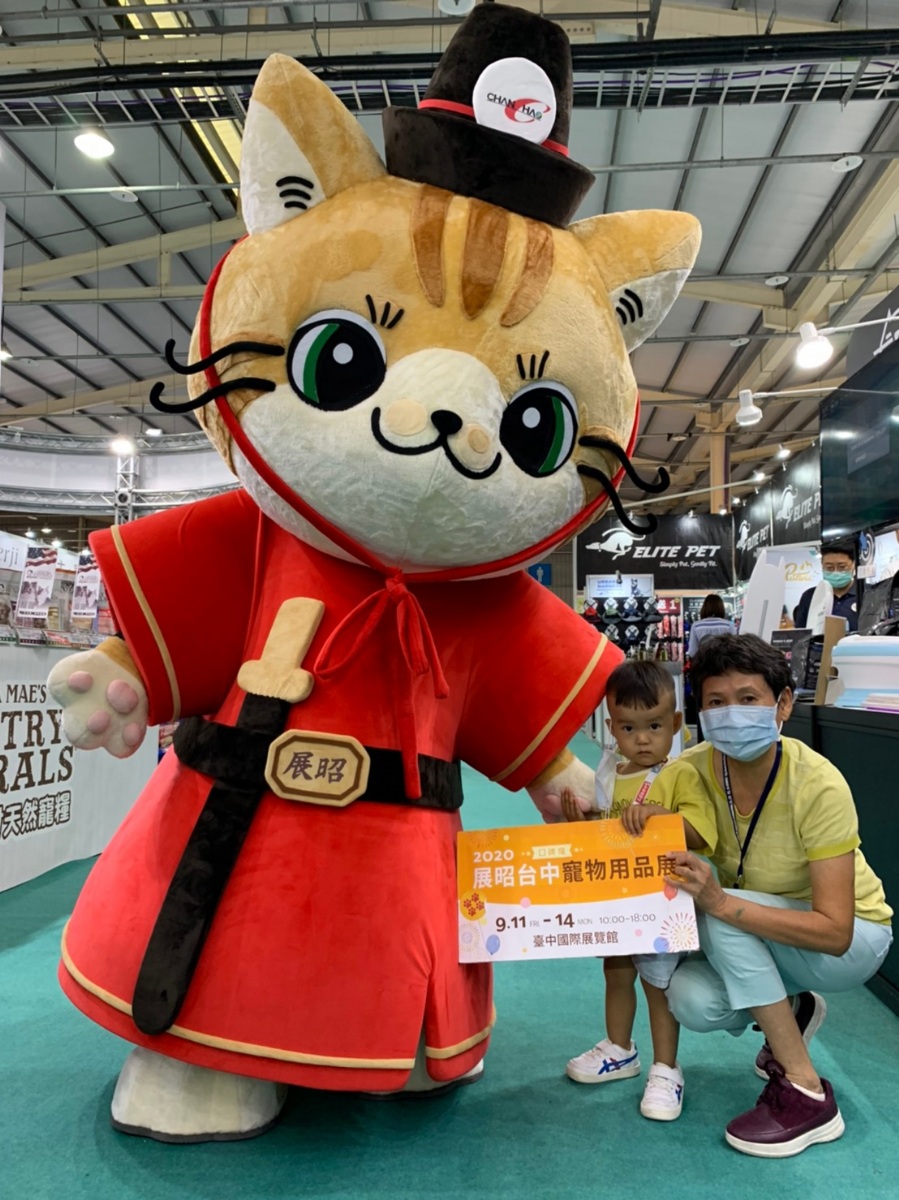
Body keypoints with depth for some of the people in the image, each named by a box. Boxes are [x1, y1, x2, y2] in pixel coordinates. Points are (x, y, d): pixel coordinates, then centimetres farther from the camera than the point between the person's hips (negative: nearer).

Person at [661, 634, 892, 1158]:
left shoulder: (818, 786, -30)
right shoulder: (692, 771, -19)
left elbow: (835, 932, -32)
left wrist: (722, 902, -44)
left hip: (854, 939, -4)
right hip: (757, 939, 4)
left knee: (720, 918, -31)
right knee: (692, 1001, -23)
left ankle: (807, 1095, -15)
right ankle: (791, 1012, 11)